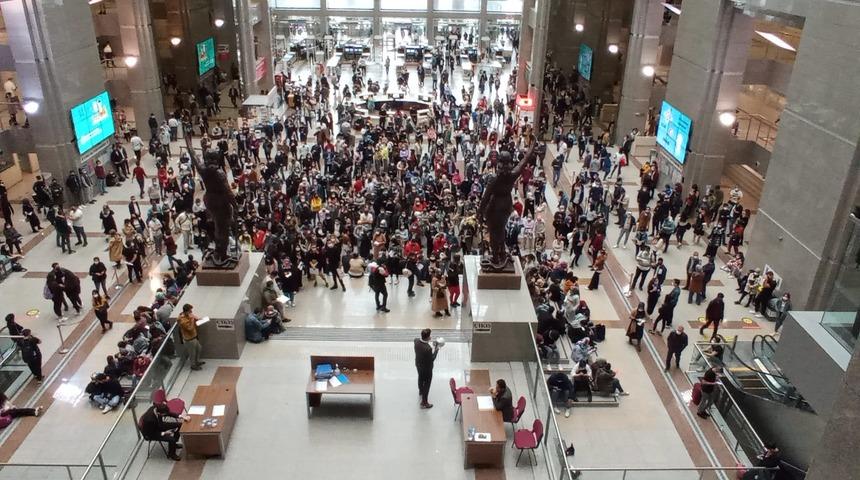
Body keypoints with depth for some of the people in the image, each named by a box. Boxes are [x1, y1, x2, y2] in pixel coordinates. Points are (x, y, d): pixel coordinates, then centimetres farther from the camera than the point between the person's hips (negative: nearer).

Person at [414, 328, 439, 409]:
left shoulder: (416, 341, -20)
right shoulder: (428, 348, -40)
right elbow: (432, 359, -26)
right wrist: (436, 350, -16)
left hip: (418, 365, 7)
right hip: (426, 368, -7)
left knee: (420, 378, 33)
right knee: (426, 384, 13)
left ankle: (421, 391, 61)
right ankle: (424, 402, 24)